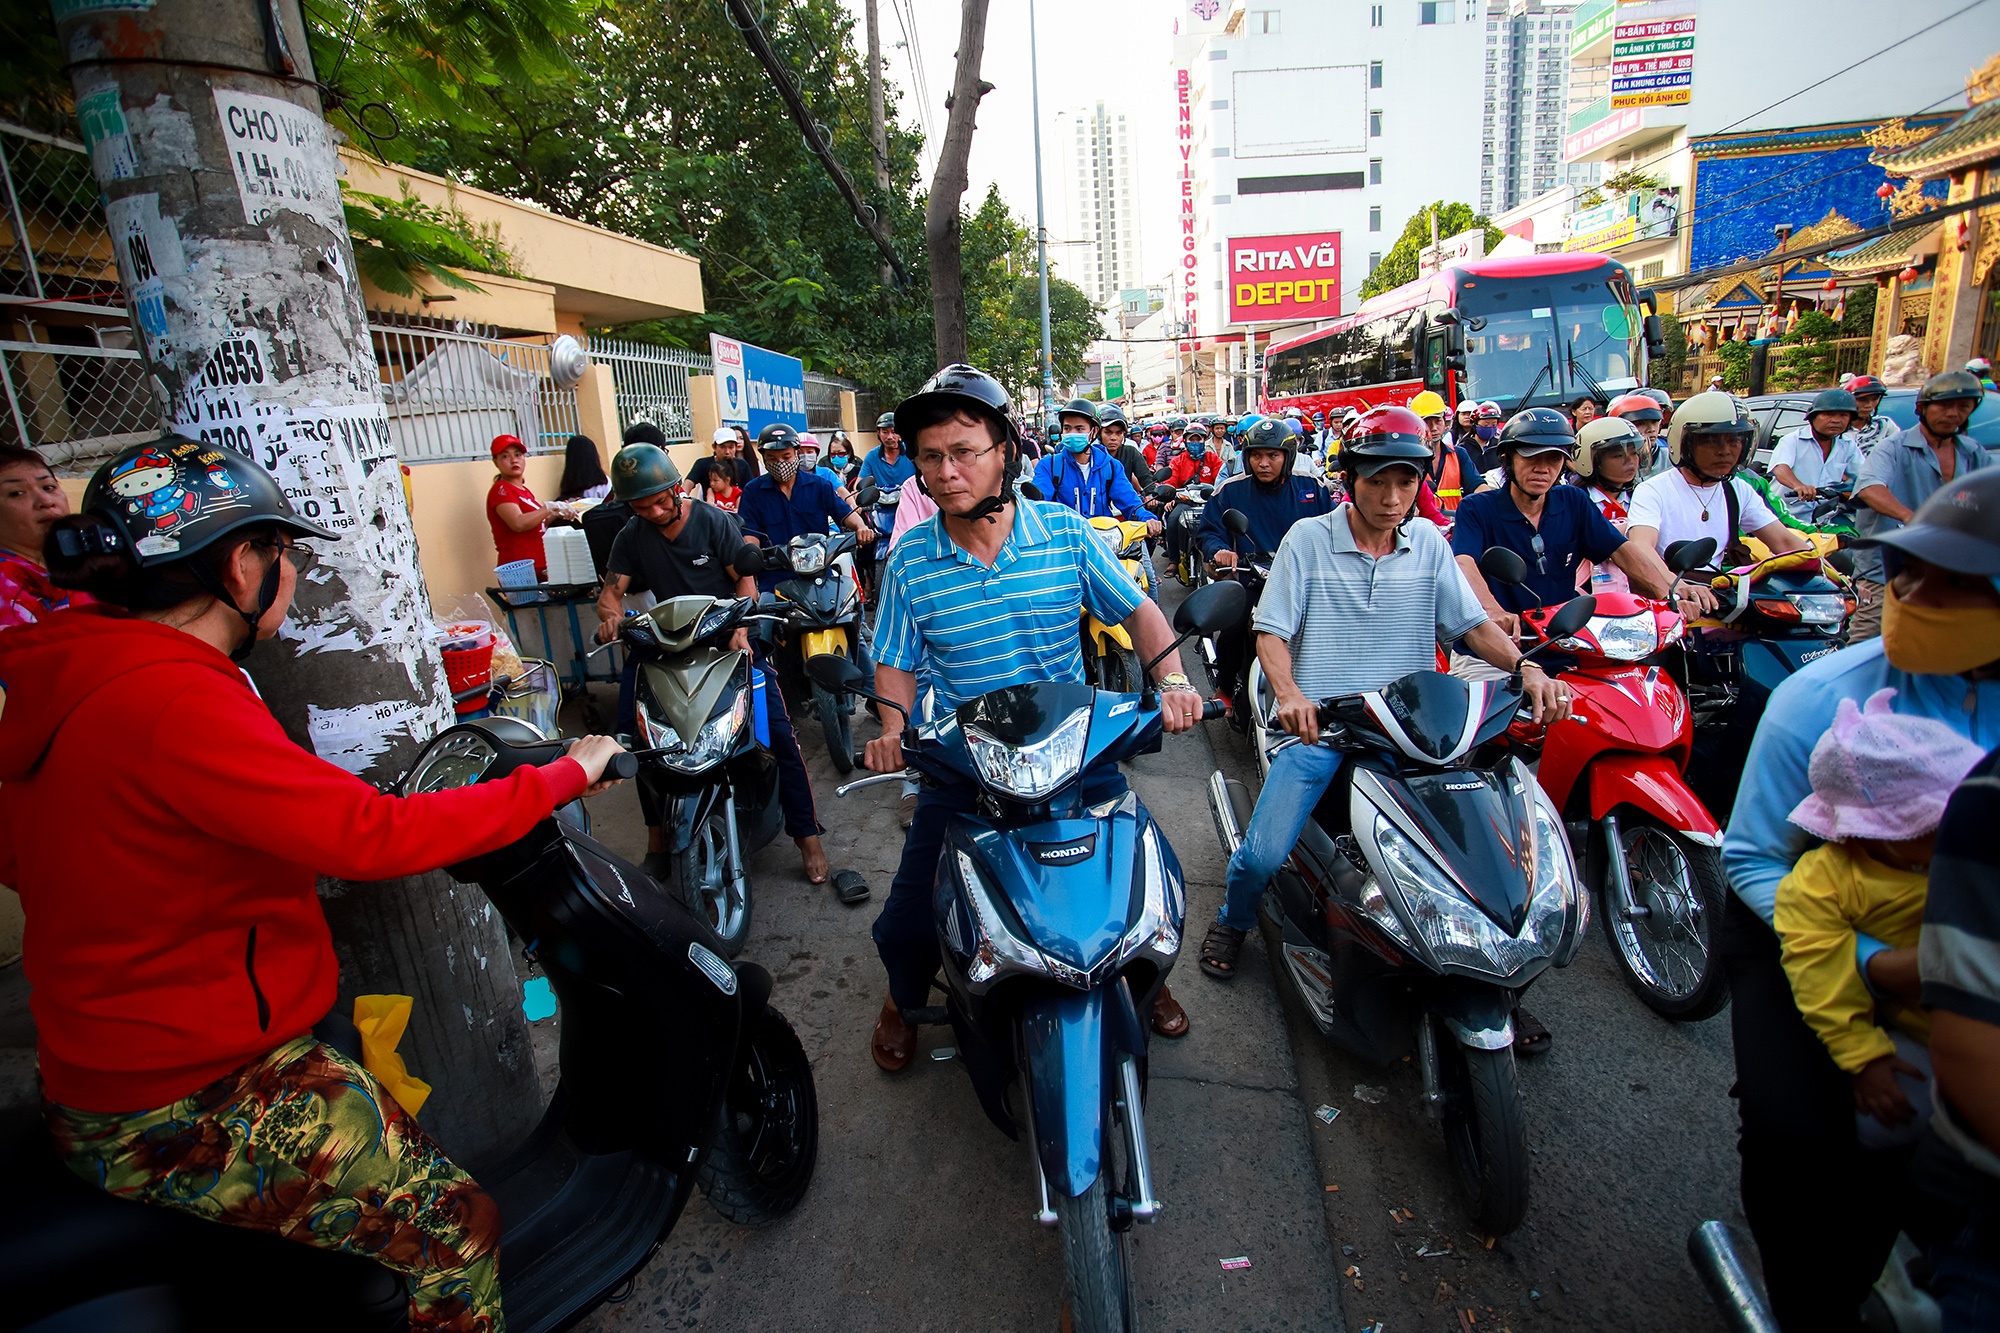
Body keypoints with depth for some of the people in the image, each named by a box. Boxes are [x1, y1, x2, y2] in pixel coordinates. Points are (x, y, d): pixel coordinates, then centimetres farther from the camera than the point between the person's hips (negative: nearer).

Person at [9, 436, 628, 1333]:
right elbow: (375, 836, -32)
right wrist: (566, 775, -24)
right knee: (456, 1230, -7)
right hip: (181, 1109, -10)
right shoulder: (173, 702, -28)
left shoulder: (73, 676, 3)